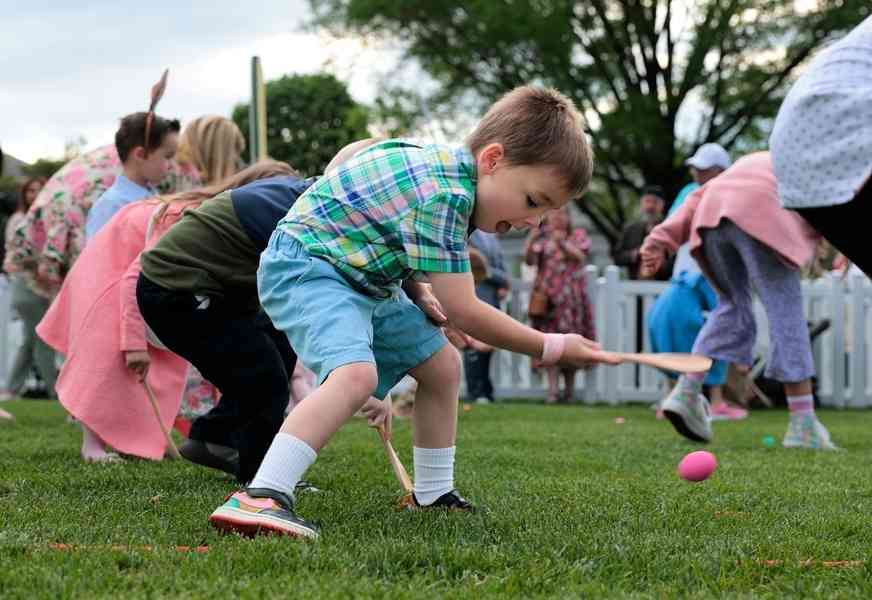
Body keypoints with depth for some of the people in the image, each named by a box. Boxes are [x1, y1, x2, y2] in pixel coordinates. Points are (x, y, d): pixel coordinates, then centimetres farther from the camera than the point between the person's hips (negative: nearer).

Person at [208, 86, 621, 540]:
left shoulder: (449, 168, 2)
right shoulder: (445, 194, -28)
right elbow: (465, 312, -25)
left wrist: (419, 291, 1)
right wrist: (551, 348, -15)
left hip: (364, 277, 11)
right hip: (306, 267, -11)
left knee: (442, 364, 15)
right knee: (355, 374, -34)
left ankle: (433, 494, 28)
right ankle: (259, 499, -43)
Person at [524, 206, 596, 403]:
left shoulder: (578, 235, 11)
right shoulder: (542, 238, 13)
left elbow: (579, 257, -6)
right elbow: (530, 260, 1)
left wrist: (562, 243, -21)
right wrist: (531, 241, -15)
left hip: (571, 296, 0)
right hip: (546, 296, 0)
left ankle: (569, 389, 5)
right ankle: (553, 389, -12)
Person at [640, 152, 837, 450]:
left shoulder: (752, 162, 41)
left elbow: (700, 196, 26)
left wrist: (661, 240, 17)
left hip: (712, 214, 5)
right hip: (761, 217, -5)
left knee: (732, 305, 21)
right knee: (785, 313, 1)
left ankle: (686, 391, 8)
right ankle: (803, 425, -1)